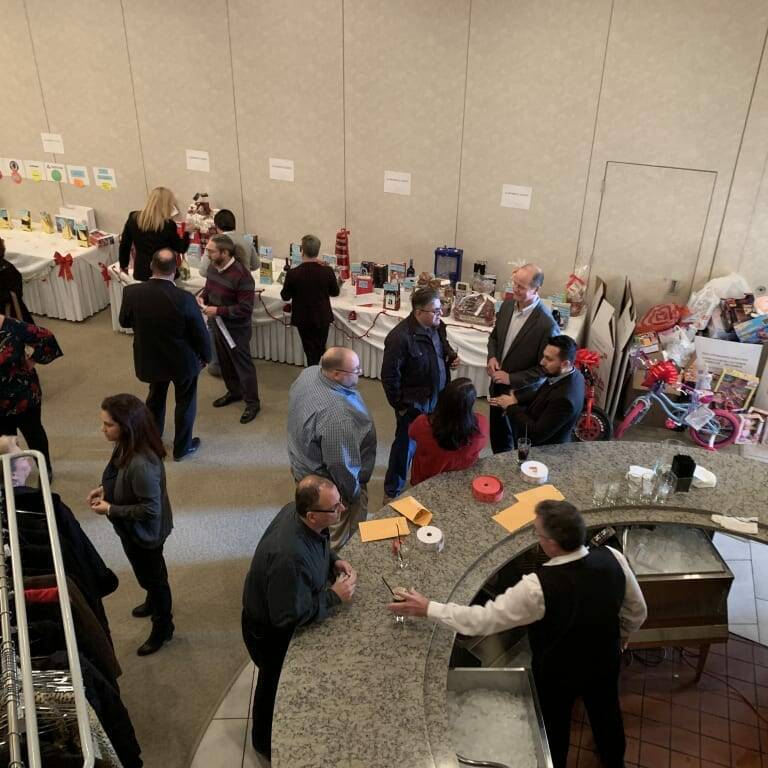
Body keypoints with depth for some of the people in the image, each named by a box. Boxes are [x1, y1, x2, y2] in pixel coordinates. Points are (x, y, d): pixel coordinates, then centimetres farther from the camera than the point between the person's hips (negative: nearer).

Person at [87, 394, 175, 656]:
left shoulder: (141, 464, -40)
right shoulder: (127, 447, -12)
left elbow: (150, 509, -31)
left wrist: (110, 510, -24)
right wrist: (105, 489, -4)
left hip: (144, 533, -8)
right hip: (133, 529, 8)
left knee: (152, 575, 16)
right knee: (149, 572, 32)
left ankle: (163, 628, 41)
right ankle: (155, 602, 60)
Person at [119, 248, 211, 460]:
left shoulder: (132, 292, -19)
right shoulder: (184, 299, -28)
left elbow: (124, 322, 0)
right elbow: (200, 333, -17)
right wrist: (205, 356, 2)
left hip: (150, 359, 3)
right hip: (183, 361, -3)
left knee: (155, 396, 29)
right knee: (185, 402, 19)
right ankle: (182, 447, 35)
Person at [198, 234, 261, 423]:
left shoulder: (241, 276, -28)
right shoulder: (213, 268, -2)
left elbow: (245, 309, -27)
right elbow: (208, 287, 18)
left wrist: (218, 311, -26)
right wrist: (202, 296, -6)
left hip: (237, 329, -8)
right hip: (219, 325, 8)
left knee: (243, 364, 4)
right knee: (224, 361, 22)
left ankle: (252, 403, 18)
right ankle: (234, 392, 43)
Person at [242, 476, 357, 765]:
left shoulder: (299, 513, -20)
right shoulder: (290, 557, -45)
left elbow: (318, 545, 5)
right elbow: (289, 616, -33)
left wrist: (333, 560, -12)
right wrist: (334, 596, -26)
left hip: (285, 609, 7)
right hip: (271, 631, -7)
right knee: (276, 684, 20)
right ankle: (266, 745, 48)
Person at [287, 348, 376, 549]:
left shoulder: (309, 372, -12)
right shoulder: (336, 413, -40)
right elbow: (340, 465, -30)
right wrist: (355, 493, -12)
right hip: (329, 484, -9)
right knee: (340, 540, 16)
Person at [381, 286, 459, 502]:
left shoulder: (437, 326, -3)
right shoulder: (400, 337, -27)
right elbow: (389, 376, -22)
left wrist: (451, 357, -3)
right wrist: (400, 406, -16)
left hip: (436, 397, 7)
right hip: (413, 402, -7)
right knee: (406, 445, 7)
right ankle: (392, 493, 25)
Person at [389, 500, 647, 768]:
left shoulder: (538, 587, -41)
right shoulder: (612, 558, -26)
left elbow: (482, 620, -33)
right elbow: (638, 611, -7)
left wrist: (427, 608, -23)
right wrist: (622, 635, 14)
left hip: (557, 673, -4)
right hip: (606, 661, 5)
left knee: (554, 722, 27)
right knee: (606, 712, 33)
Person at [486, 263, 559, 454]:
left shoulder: (547, 325, -26)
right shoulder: (507, 305, -5)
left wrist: (511, 379, -20)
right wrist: (492, 357, -7)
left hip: (521, 392, -6)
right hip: (498, 385, 7)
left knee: (516, 439, 13)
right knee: (497, 433, 24)